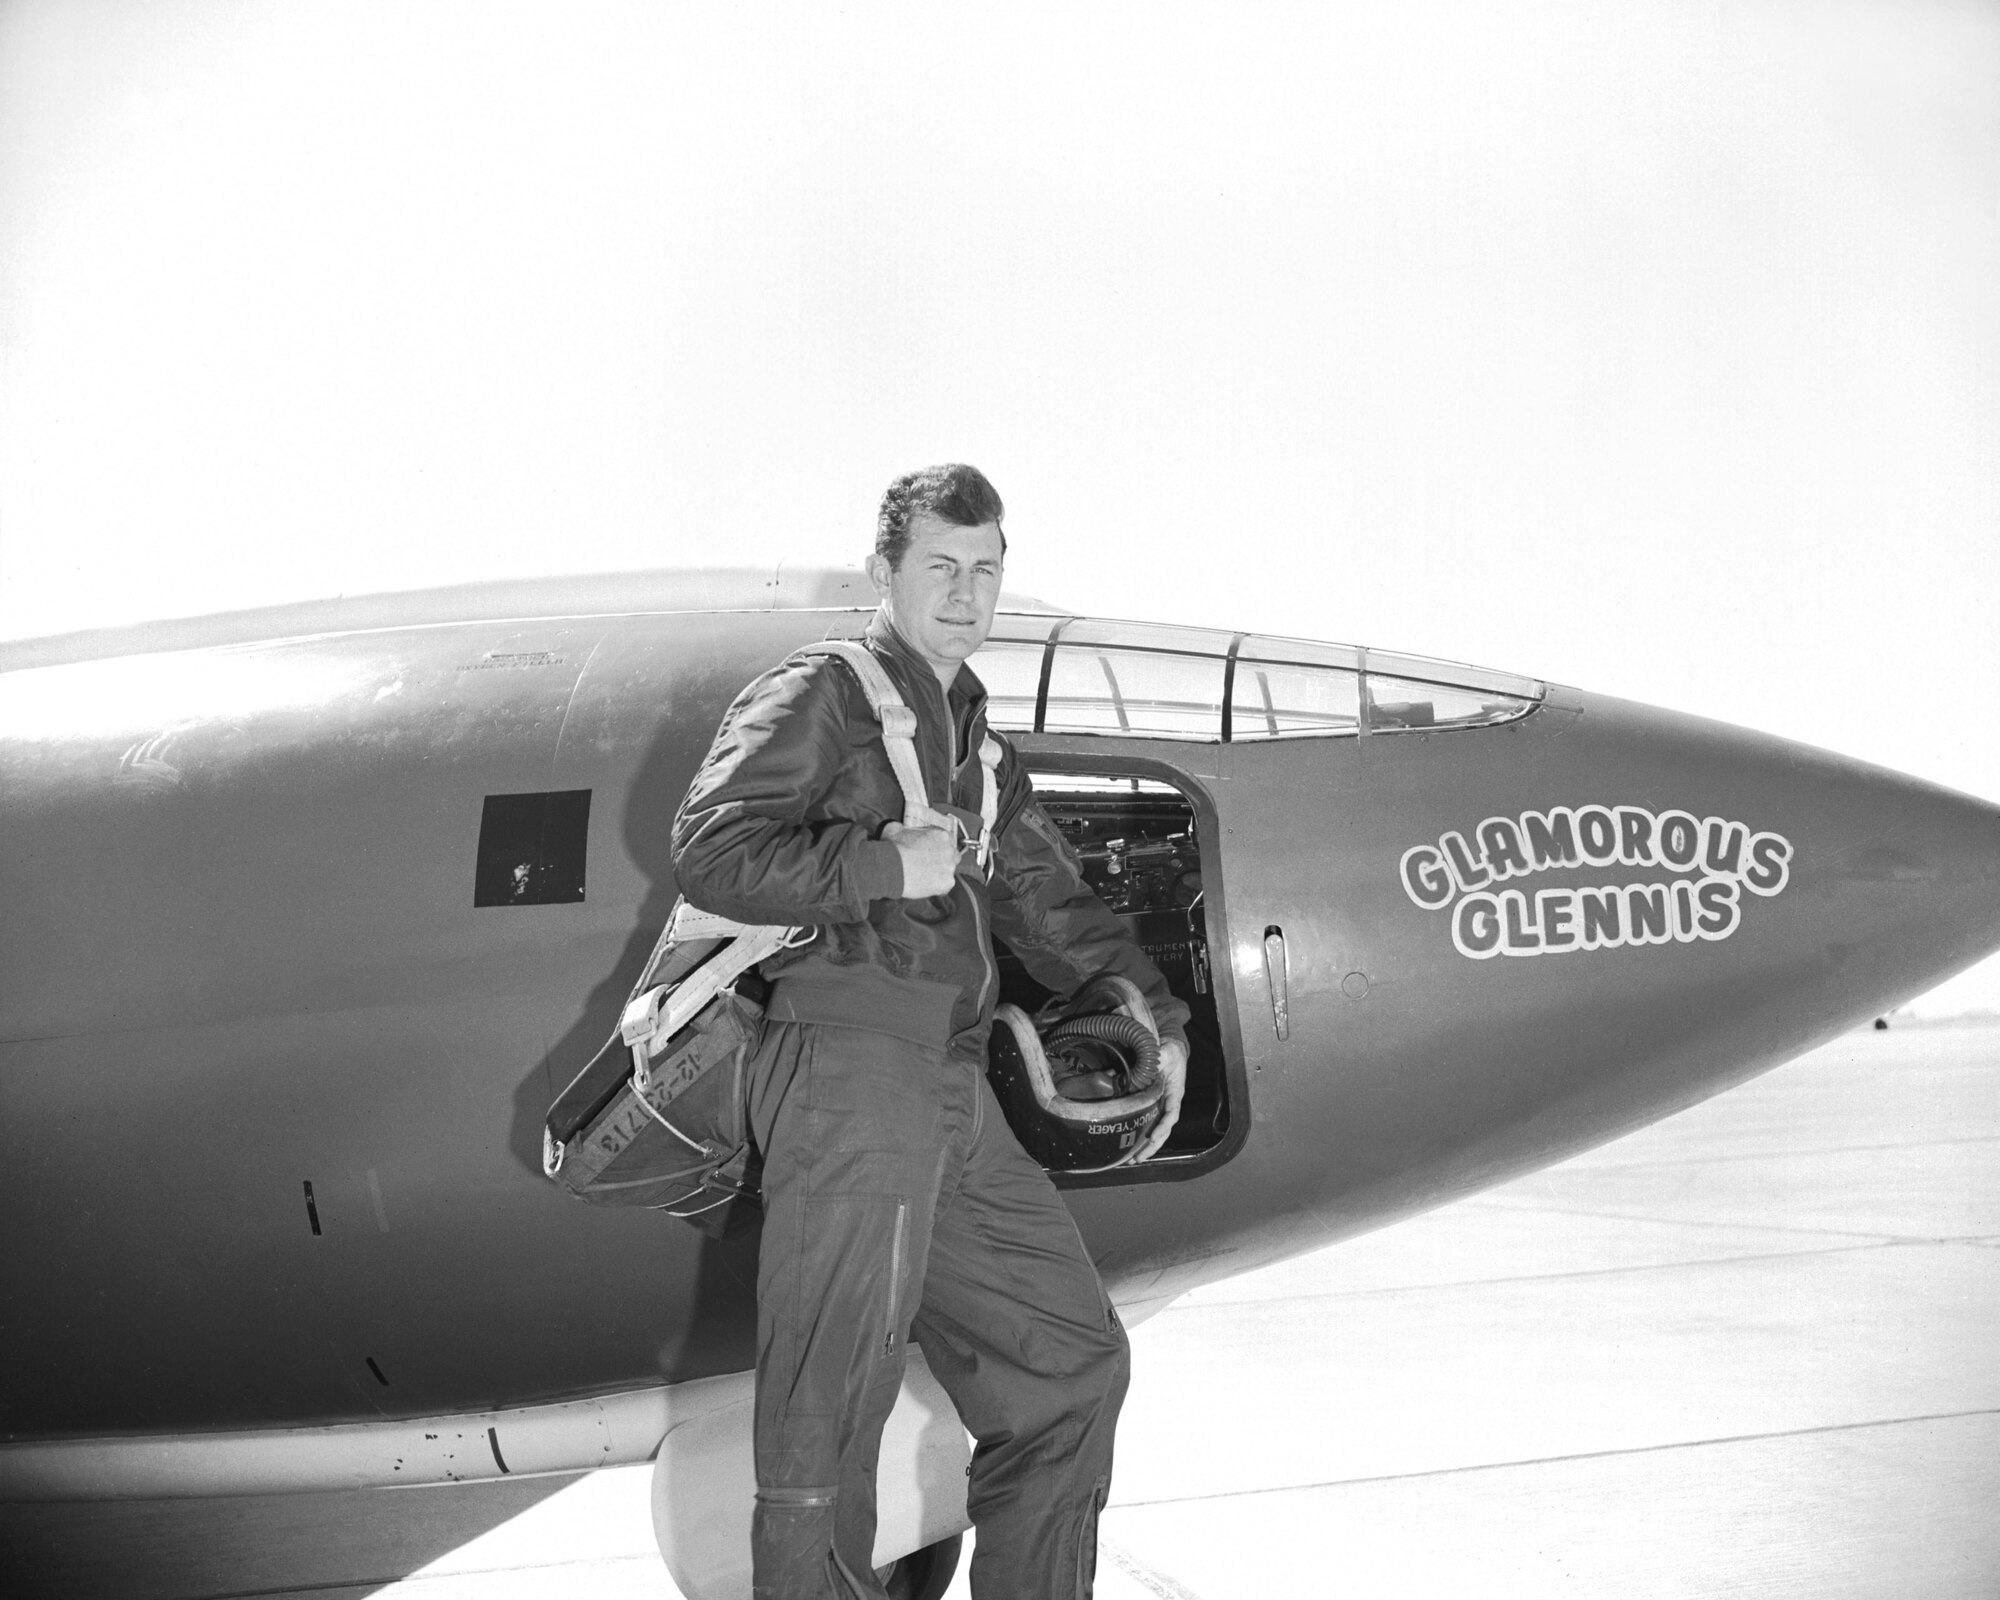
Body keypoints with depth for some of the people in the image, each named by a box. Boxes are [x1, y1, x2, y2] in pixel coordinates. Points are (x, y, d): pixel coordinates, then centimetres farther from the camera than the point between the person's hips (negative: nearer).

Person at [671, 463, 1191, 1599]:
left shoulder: (976, 746, 26)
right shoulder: (820, 696, 2)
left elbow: (1050, 900, 30)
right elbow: (712, 850, -10)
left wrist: (1155, 1020, 21)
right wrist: (886, 866, -10)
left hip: (955, 1095, 8)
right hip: (849, 1061, -8)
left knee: (1074, 1361, 10)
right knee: (830, 1420, -8)